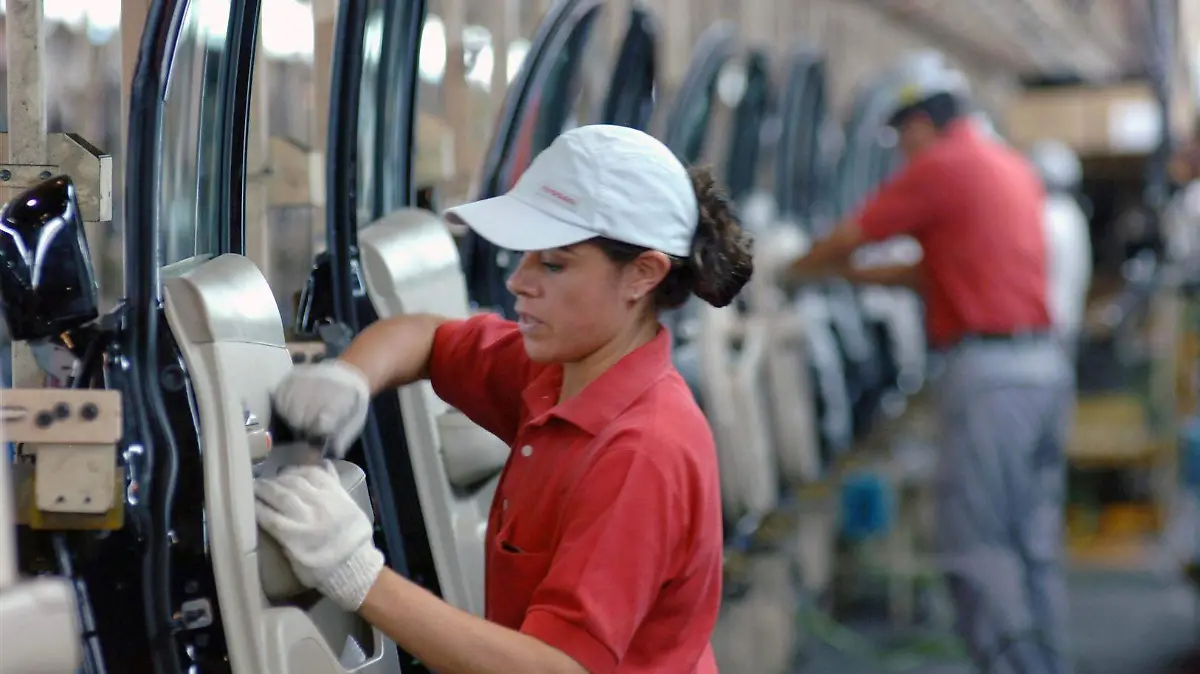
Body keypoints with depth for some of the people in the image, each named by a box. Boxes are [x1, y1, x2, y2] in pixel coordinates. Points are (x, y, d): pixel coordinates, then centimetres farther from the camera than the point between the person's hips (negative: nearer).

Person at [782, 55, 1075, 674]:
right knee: (1035, 542, 12)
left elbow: (848, 237, 0)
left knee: (976, 545, -4)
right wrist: (857, 275, 30)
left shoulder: (941, 166, -7)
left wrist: (797, 271, 19)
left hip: (988, 372, -9)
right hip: (1046, 365, 9)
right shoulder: (1015, 168, 18)